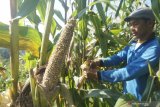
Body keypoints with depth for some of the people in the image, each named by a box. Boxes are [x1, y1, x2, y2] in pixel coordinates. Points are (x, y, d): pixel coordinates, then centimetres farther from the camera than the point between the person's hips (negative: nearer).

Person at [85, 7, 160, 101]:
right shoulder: (133, 43, 5)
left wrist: (98, 75, -32)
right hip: (126, 95, 7)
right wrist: (99, 62, -23)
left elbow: (130, 72, -31)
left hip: (141, 100, -7)